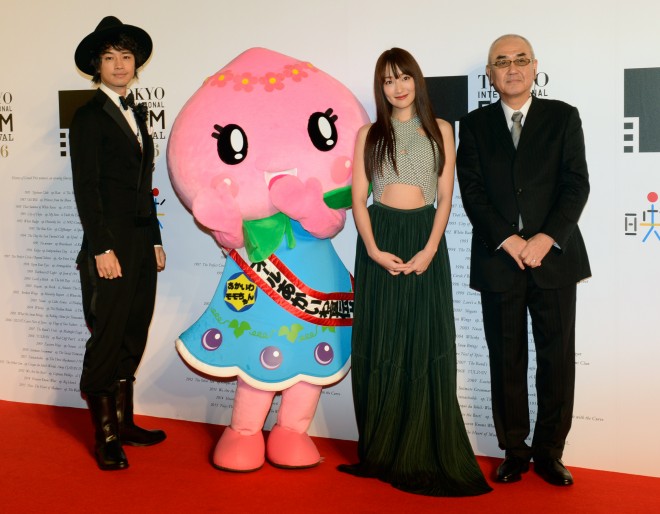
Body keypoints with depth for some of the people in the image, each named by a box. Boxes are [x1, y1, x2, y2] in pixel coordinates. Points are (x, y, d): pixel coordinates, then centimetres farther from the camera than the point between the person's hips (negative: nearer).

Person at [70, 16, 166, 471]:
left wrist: (156, 241, 14)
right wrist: (102, 249, -17)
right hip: (111, 244, -7)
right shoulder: (89, 117, -5)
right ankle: (105, 437, 10)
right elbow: (86, 189, -11)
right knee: (108, 342, -1)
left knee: (132, 339, 12)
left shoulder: (136, 114, 16)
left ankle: (124, 423, 22)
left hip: (142, 243, 7)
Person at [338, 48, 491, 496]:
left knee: (426, 345, -2)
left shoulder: (440, 130, 9)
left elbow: (445, 197, 3)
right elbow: (358, 198, 3)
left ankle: (426, 455, 7)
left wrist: (430, 250, -11)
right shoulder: (369, 134, 9)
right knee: (381, 345, 2)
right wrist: (374, 250, -11)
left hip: (425, 240, 0)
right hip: (380, 239, 1)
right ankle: (382, 452, 11)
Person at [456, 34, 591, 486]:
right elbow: (472, 191, -1)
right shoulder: (474, 125, 8)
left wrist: (546, 239, -14)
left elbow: (577, 184, -2)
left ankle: (549, 452, 18)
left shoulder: (563, 117, 6)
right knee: (506, 361, 7)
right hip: (498, 259, 1)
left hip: (555, 256, 0)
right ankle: (515, 451, 20)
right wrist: (508, 240, -13)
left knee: (558, 360, 4)